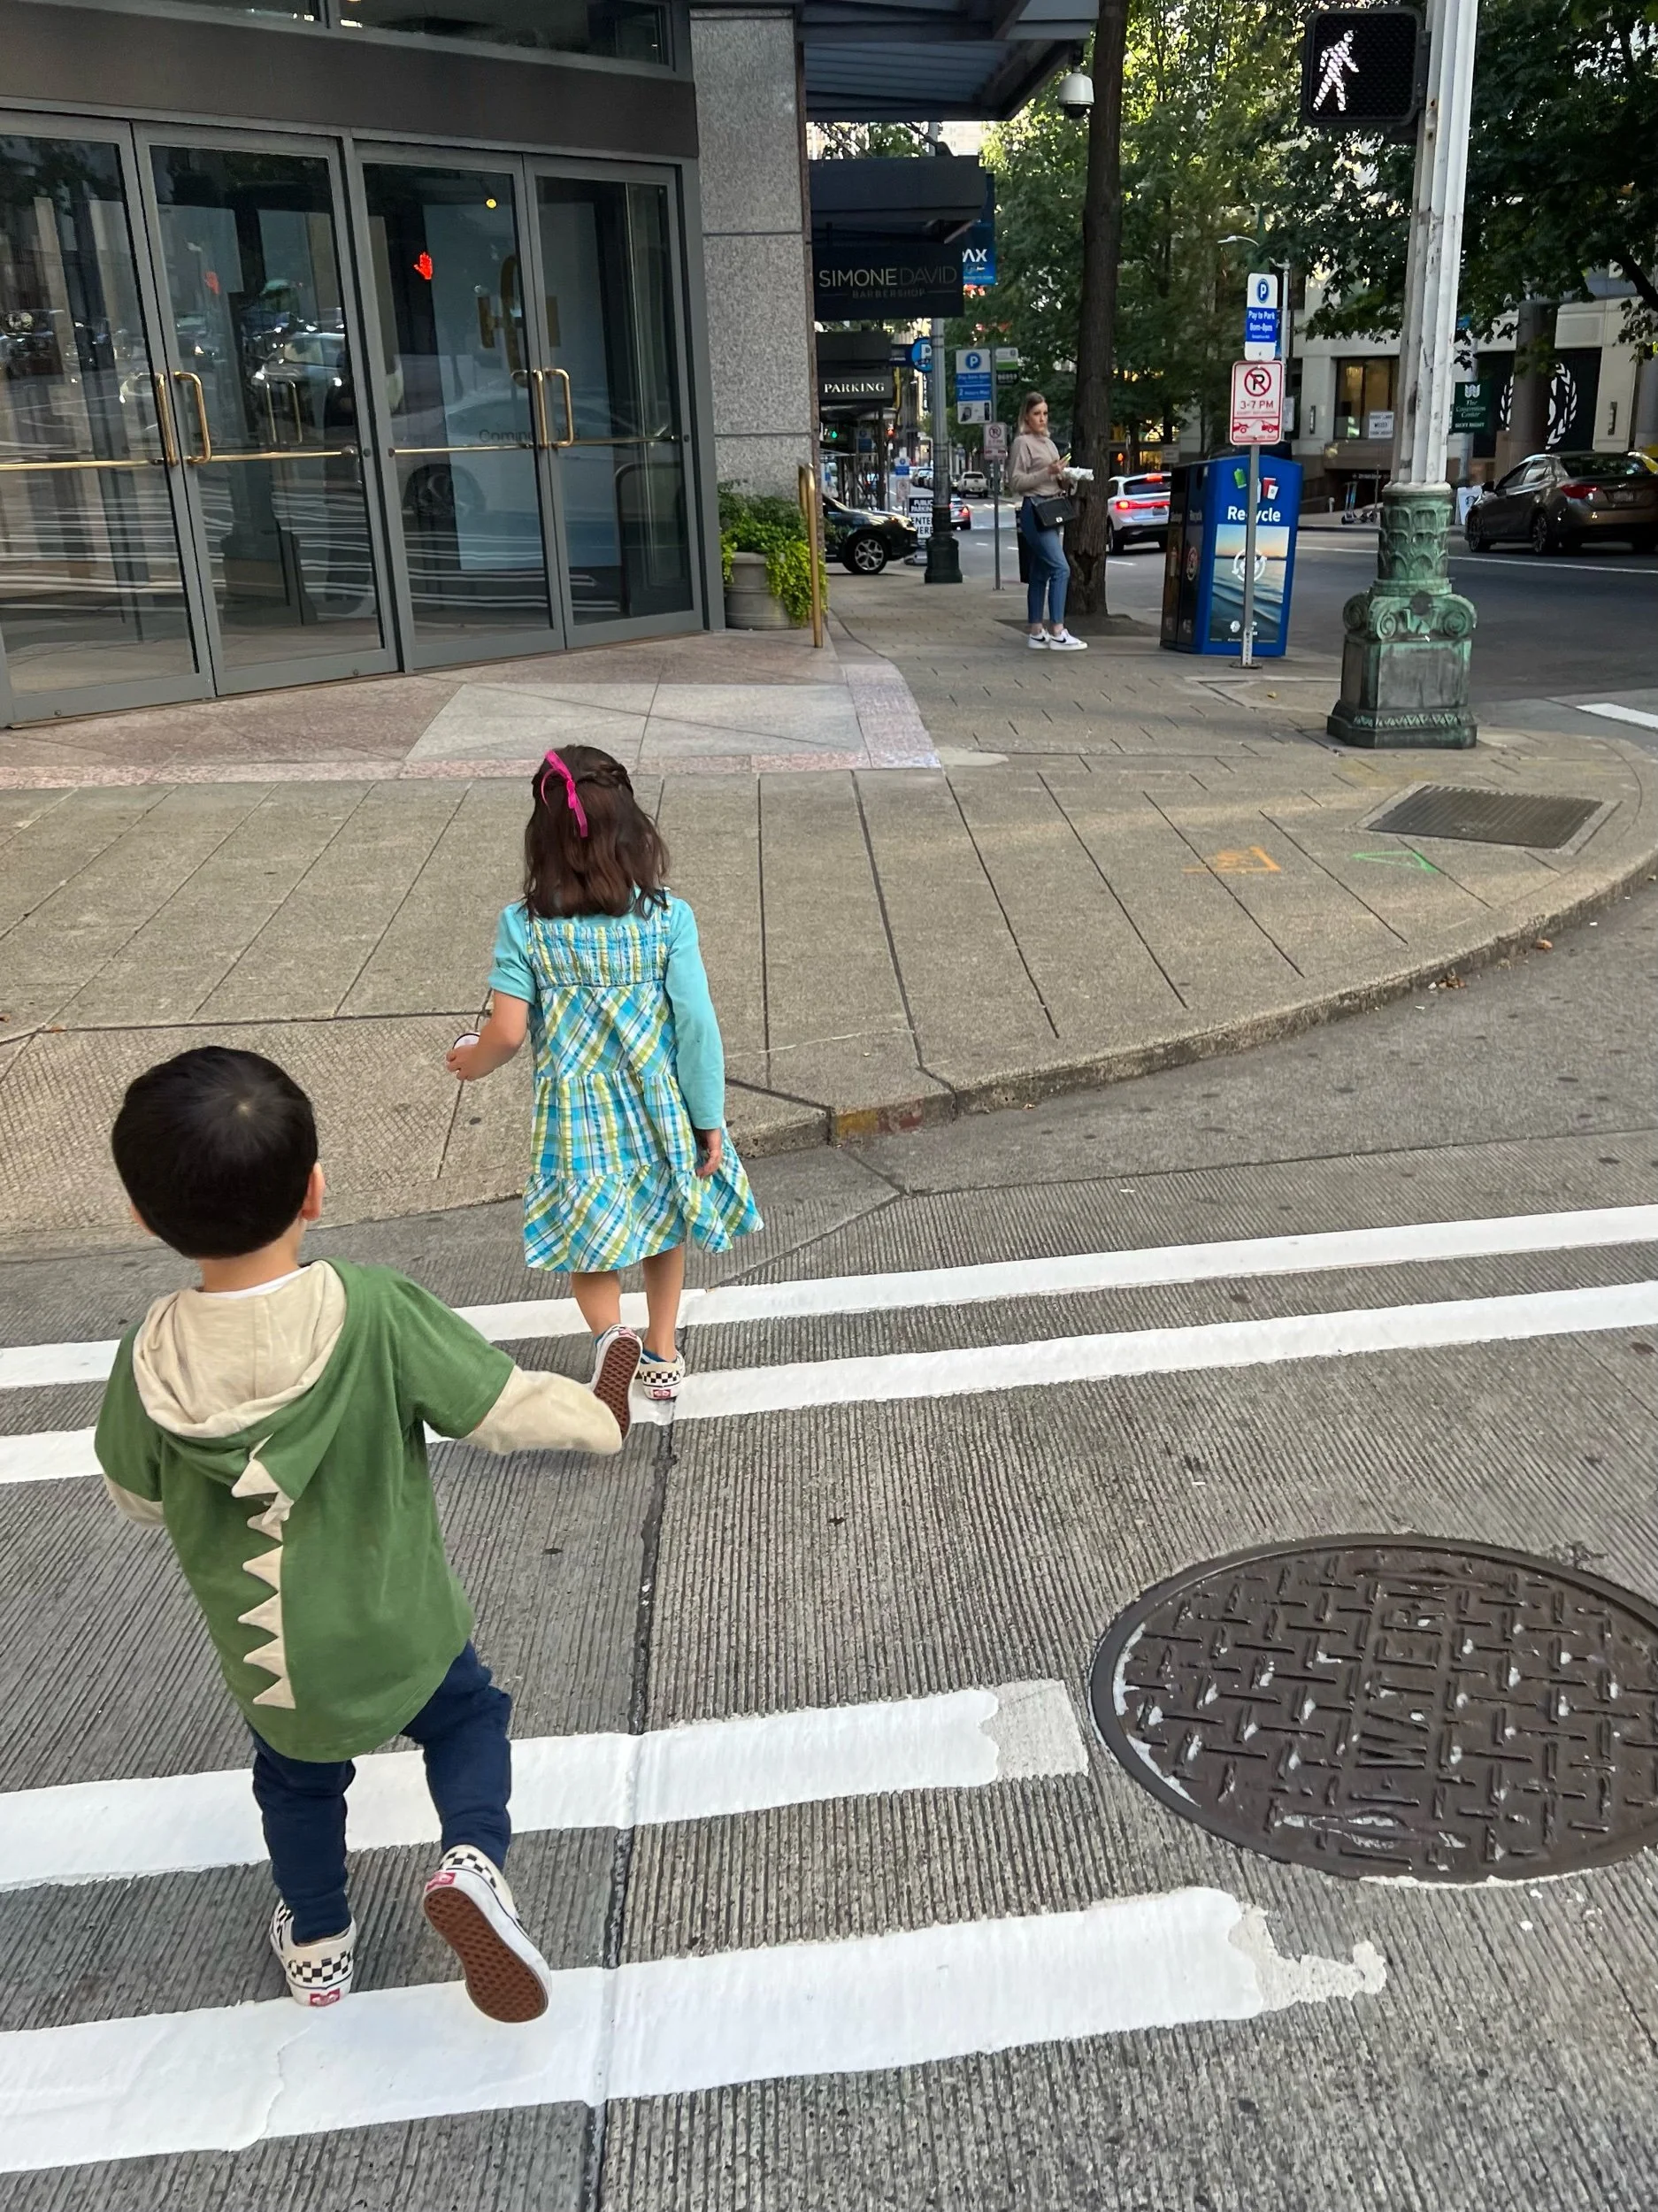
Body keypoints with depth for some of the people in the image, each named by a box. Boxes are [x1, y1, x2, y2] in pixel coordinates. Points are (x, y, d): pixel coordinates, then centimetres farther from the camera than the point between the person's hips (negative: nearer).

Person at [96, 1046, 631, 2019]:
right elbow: (508, 1409, -21)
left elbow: (137, 1499, -2)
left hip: (267, 1661, 2)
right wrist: (598, 1419, -1)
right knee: (469, 1716, 27)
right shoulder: (377, 1311, -28)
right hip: (401, 1629, -2)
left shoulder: (151, 1361, -20)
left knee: (299, 1784, 30)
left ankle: (318, 1943, 48)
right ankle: (474, 1856, 3)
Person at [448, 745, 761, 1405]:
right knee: (662, 1224, 23)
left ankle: (609, 1333, -9)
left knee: (586, 1234, 17)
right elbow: (696, 1023, -12)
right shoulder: (668, 917, -14)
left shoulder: (524, 927, -13)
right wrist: (709, 1117, -2)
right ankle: (662, 1355, 35)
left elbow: (508, 1031, -13)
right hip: (659, 1106, 1)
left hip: (576, 1111, -1)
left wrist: (472, 1061, 10)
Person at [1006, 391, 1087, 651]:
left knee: (1040, 574, 8)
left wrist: (1065, 478, 5)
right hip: (1034, 510, -9)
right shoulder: (1023, 443, -5)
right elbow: (1015, 482, -12)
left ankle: (1037, 634, 10)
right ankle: (1057, 633, -18)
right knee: (1060, 568, -17)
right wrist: (1048, 472, -18)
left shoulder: (1049, 443, 21)